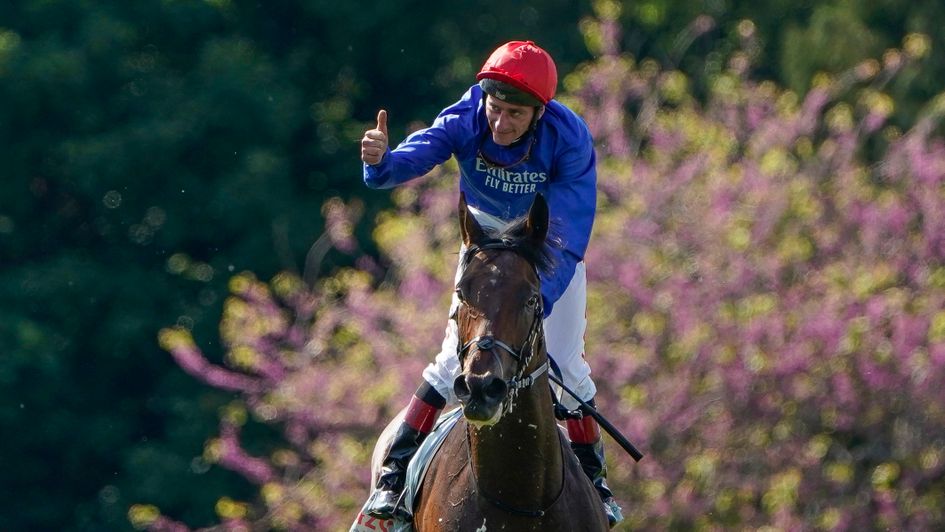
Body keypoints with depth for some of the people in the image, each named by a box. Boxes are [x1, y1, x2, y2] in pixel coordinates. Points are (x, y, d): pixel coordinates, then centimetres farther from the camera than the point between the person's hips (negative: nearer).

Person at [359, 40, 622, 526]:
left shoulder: (569, 140, -31)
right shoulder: (466, 122, -28)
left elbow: (568, 237, -34)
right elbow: (415, 155, -44)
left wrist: (539, 301, -47)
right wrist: (380, 163, -67)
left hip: (552, 247, 0)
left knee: (563, 363, -3)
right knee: (456, 357, -10)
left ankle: (593, 478, 18)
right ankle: (394, 472, -1)